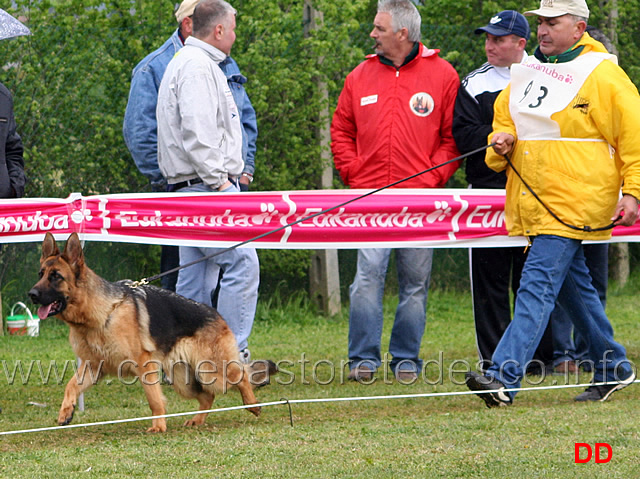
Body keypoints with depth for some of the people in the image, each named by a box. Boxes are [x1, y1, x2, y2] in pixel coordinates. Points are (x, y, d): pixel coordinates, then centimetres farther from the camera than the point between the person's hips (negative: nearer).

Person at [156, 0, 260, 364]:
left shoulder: (192, 63, 22)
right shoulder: (197, 67, -13)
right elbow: (197, 134, -22)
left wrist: (230, 171, 20)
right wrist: (219, 181, -18)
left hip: (195, 187, 11)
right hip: (206, 186, -11)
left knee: (196, 278, 10)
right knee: (242, 263, -14)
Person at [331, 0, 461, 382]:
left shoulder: (441, 75, 2)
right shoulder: (361, 77, 10)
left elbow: (453, 136, 2)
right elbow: (342, 131, 15)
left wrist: (434, 178, -7)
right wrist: (354, 174, 2)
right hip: (371, 197, 1)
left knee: (415, 282, 4)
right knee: (368, 275, -9)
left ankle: (406, 358, 12)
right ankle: (365, 358, -6)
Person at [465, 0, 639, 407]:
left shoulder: (602, 76, -6)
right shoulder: (526, 74, 14)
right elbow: (505, 118, 26)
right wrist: (502, 142, 3)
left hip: (573, 202, -8)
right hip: (533, 202, 8)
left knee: (537, 284, -16)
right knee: (574, 288, 15)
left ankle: (504, 379, -25)